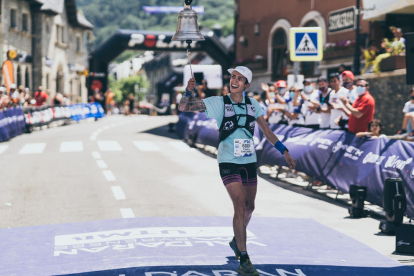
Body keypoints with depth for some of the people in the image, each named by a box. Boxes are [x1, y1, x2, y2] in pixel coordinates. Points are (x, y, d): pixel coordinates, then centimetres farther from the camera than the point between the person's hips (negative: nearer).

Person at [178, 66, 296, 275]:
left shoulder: (253, 105, 6)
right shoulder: (218, 102, -4)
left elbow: (267, 131, 16)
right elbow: (184, 107, -5)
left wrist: (284, 151, 12)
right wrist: (189, 91, -24)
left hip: (249, 162, 5)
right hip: (228, 162, -5)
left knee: (249, 207, 13)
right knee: (240, 206, -16)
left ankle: (237, 241, 42)